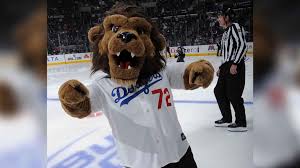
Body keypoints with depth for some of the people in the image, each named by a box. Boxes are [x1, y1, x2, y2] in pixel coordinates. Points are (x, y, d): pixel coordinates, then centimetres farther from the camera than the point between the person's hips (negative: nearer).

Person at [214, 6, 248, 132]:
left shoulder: (235, 27, -6)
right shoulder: (226, 32, 21)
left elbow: (242, 46, -17)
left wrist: (235, 64, -24)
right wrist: (221, 68, 22)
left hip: (235, 66, -10)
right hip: (226, 66, 10)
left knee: (233, 94, -7)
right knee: (219, 91, 11)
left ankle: (241, 123, 5)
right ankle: (227, 119, 23)